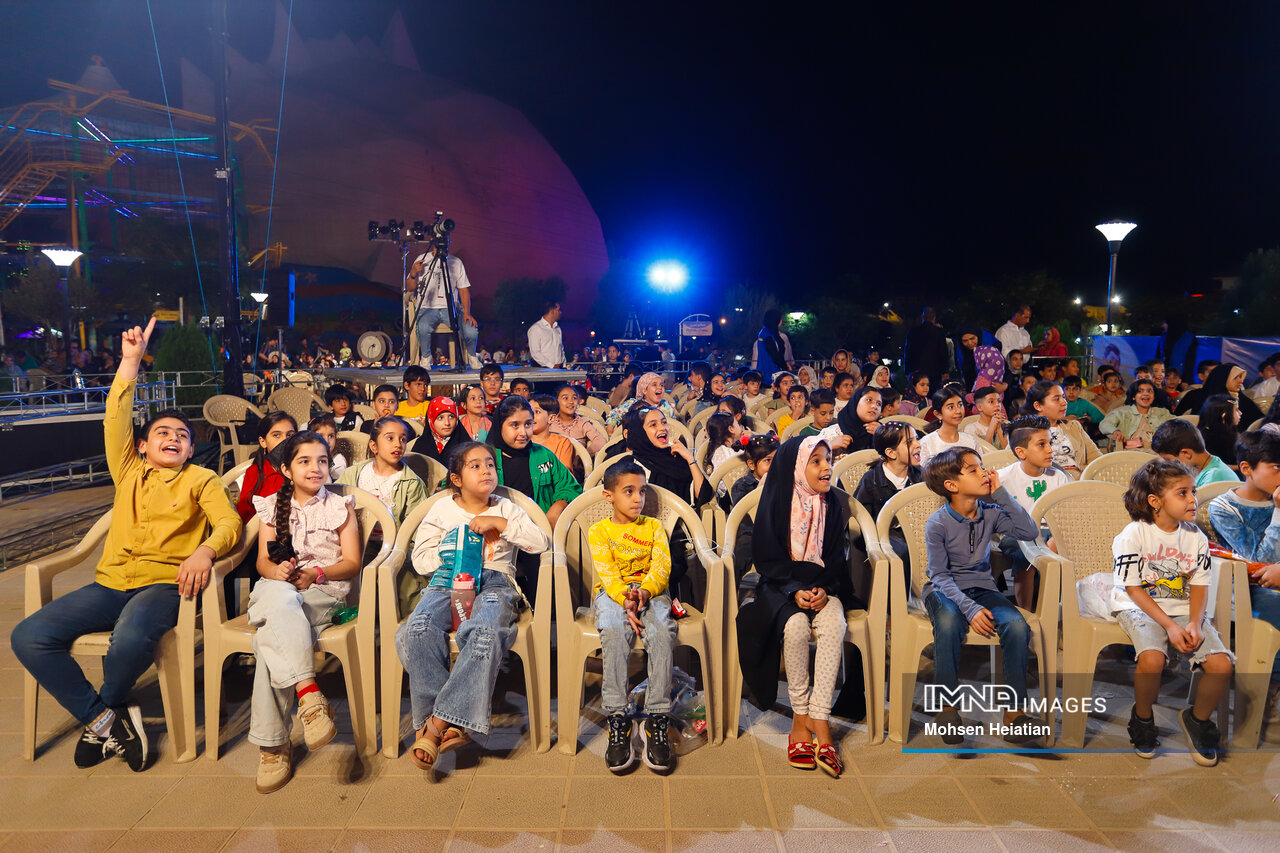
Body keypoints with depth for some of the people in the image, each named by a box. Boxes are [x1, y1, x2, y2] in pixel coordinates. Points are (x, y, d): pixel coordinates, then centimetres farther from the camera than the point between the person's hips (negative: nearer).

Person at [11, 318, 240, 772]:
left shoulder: (200, 479, 13)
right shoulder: (129, 472, 21)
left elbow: (229, 522, -1)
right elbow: (116, 421, 9)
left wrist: (206, 550, -24)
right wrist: (130, 362, 1)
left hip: (163, 582, -4)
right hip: (110, 582, 4)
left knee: (131, 639, -35)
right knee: (28, 636, -17)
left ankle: (99, 719, -2)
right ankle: (105, 719, -7)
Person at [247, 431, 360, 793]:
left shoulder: (341, 506, 14)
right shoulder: (272, 506, 21)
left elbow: (352, 563, 6)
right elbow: (263, 561, 14)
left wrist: (316, 573, -13)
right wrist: (276, 570, -11)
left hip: (324, 592, -1)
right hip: (276, 588, 2)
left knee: (270, 637, -35)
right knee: (279, 599, -40)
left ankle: (272, 744, -35)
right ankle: (309, 694, -50)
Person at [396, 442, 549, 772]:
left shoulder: (505, 508, 19)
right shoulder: (442, 509, 20)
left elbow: (541, 543, 6)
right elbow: (419, 559, 16)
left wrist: (500, 523, -2)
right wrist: (448, 553, 0)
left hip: (493, 582, -1)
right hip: (446, 582, 1)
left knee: (484, 633, -38)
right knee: (417, 629, -34)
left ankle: (436, 722, -37)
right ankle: (453, 726, -37)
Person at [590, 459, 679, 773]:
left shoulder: (654, 527, 13)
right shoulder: (599, 531, 8)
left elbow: (662, 567, 0)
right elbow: (607, 574, -5)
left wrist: (643, 592, -21)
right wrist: (626, 600, -24)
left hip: (650, 592, 1)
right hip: (612, 594, -1)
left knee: (661, 632, -31)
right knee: (614, 631, -35)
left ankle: (657, 720, -28)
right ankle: (616, 719, -30)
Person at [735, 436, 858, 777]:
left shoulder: (832, 506, 6)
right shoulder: (775, 503, -4)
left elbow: (835, 560, 7)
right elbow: (766, 558, -6)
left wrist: (823, 589, -13)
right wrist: (795, 591, -19)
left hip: (821, 586, 2)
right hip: (781, 586, -2)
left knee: (834, 625, -30)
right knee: (795, 626, -33)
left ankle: (818, 720, -27)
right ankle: (800, 716, -19)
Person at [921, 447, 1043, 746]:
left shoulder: (990, 513, 0)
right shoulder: (937, 524, -13)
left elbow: (1030, 532, -11)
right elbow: (941, 576, -13)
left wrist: (1001, 494, -12)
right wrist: (970, 609, -26)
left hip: (982, 587, 4)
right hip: (944, 589, -4)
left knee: (1017, 625, -25)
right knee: (949, 623, -37)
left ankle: (1015, 709, -11)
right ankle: (947, 707, -20)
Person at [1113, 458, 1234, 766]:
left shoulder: (1196, 537, 2)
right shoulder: (1133, 536, -13)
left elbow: (1199, 587, 4)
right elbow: (1134, 590, -11)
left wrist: (1194, 623, -14)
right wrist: (1169, 626, -18)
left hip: (1184, 607, 5)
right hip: (1139, 607, -4)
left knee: (1221, 664, -17)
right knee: (1152, 657, -32)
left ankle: (1198, 719, 13)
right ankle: (1142, 718, 0)